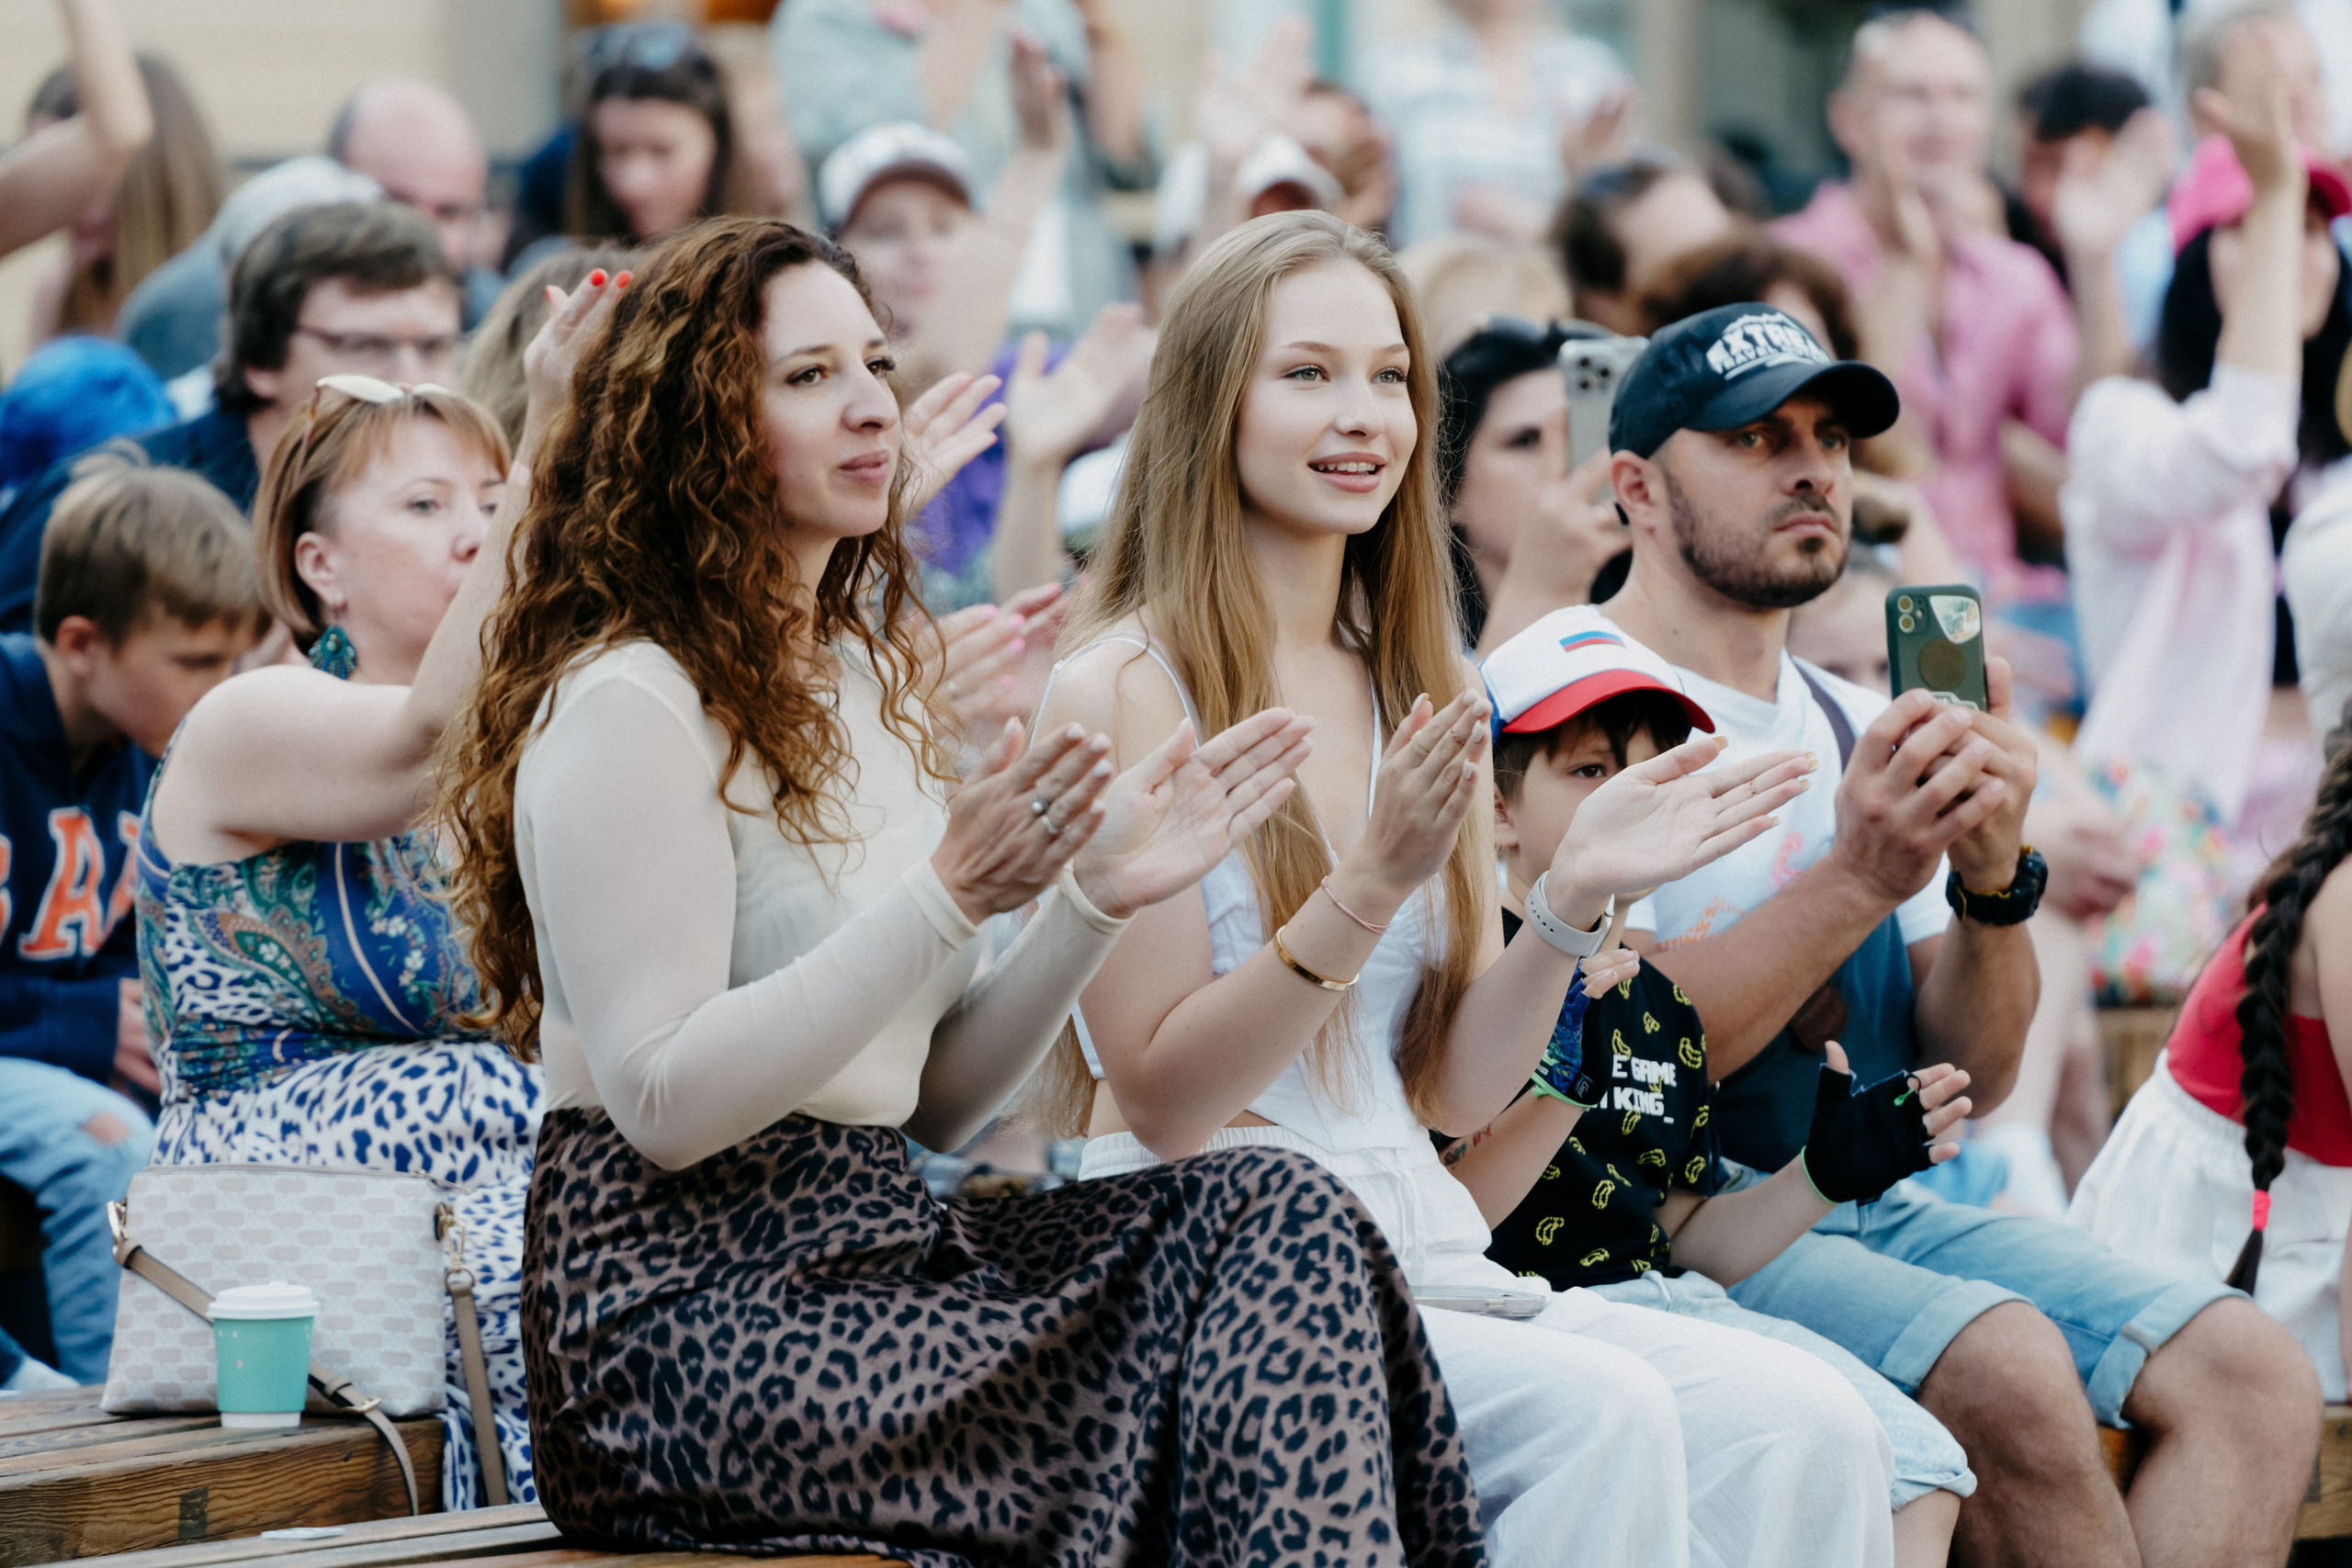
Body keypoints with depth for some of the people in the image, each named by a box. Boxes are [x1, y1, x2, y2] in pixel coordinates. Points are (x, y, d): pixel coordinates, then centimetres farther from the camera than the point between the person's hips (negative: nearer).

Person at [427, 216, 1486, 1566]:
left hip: (877, 1250, 8)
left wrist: (1097, 899, 3)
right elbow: (663, 1106, -18)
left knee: (1284, 1213, -17)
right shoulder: (623, 706, -9)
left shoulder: (872, 680, 19)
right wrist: (948, 897, -22)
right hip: (687, 1305, -8)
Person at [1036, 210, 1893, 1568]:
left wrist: (1574, 900, -2)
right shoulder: (1125, 690, -4)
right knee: (1602, 1416, -33)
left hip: (1418, 1253, 6)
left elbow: (1456, 1090, 14)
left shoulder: (1422, 693, 16)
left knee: (1810, 1432, -20)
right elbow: (1163, 1099, -9)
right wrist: (1370, 888, -20)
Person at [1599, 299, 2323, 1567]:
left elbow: (1974, 1076, 11)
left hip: (1869, 1214, 7)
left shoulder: (1856, 729, 17)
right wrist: (1855, 882, -23)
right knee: (2012, 1366, -32)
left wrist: (1993, 882, -8)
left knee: (2254, 1378, -14)